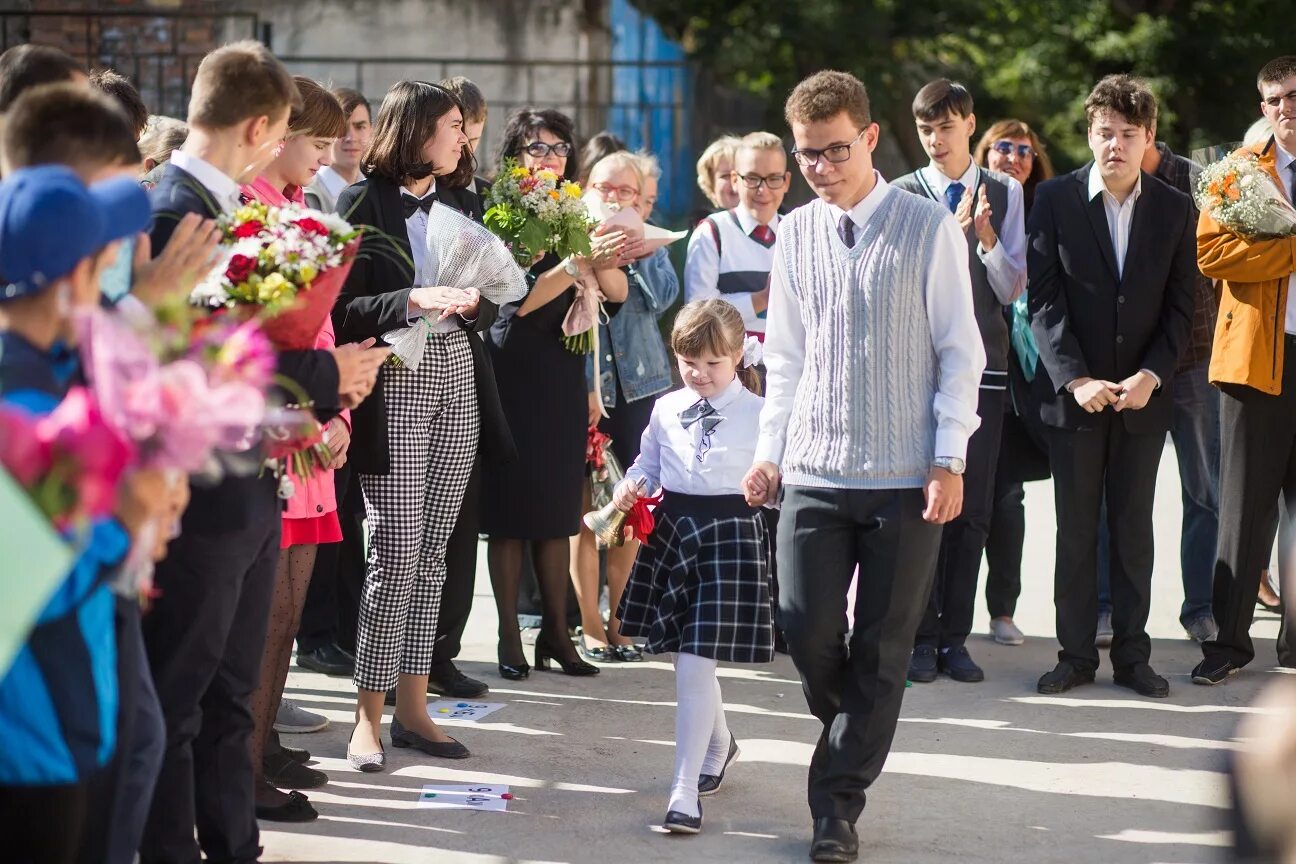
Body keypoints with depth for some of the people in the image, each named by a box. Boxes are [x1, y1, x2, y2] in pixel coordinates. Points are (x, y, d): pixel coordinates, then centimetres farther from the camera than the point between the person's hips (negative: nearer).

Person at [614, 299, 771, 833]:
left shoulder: (758, 413, -5)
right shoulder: (666, 410, 8)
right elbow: (649, 464, 19)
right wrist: (632, 488, 0)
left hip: (730, 535, -5)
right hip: (671, 529, 5)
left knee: (694, 664, -11)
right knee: (688, 658, 16)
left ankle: (685, 791, -8)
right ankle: (718, 744, 45)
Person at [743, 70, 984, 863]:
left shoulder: (928, 229, -4)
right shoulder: (796, 234, 8)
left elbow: (960, 351, -3)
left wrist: (950, 460, -8)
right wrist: (771, 451, 8)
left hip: (906, 476, -3)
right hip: (814, 471, 3)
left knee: (882, 649, 1)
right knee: (807, 627, -5)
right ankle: (855, 733, 27)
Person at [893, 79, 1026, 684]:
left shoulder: (1005, 194, 7)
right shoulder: (902, 196, 2)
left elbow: (1013, 289, 3)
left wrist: (987, 237, -14)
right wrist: (955, 227, -19)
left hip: (982, 366, 2)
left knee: (973, 508, 3)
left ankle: (955, 637, 10)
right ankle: (921, 637, 6)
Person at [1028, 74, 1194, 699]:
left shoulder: (1174, 210, 3)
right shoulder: (1056, 199, -3)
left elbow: (1180, 306, 3)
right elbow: (1043, 299, -6)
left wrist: (1152, 375, -11)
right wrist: (1076, 378, -14)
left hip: (1143, 392, 1)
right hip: (1074, 391, -1)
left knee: (1134, 529, 6)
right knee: (1076, 530, 4)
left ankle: (1132, 654, 13)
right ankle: (1076, 654, 11)